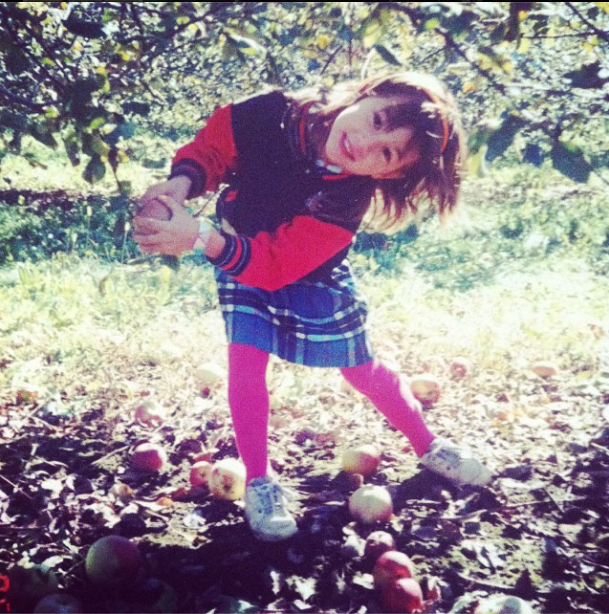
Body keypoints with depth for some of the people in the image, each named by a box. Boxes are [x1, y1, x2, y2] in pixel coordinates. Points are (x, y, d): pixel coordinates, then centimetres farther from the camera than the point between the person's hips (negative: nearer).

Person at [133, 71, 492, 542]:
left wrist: (200, 238, -56)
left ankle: (429, 447, 30)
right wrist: (182, 183, -37)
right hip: (240, 269, 1)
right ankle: (259, 482, 5)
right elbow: (210, 150, -15)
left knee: (363, 370, 7)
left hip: (311, 278, -1)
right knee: (247, 360, -14)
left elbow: (275, 265, -42)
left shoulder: (347, 200, -36)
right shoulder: (273, 115, -32)